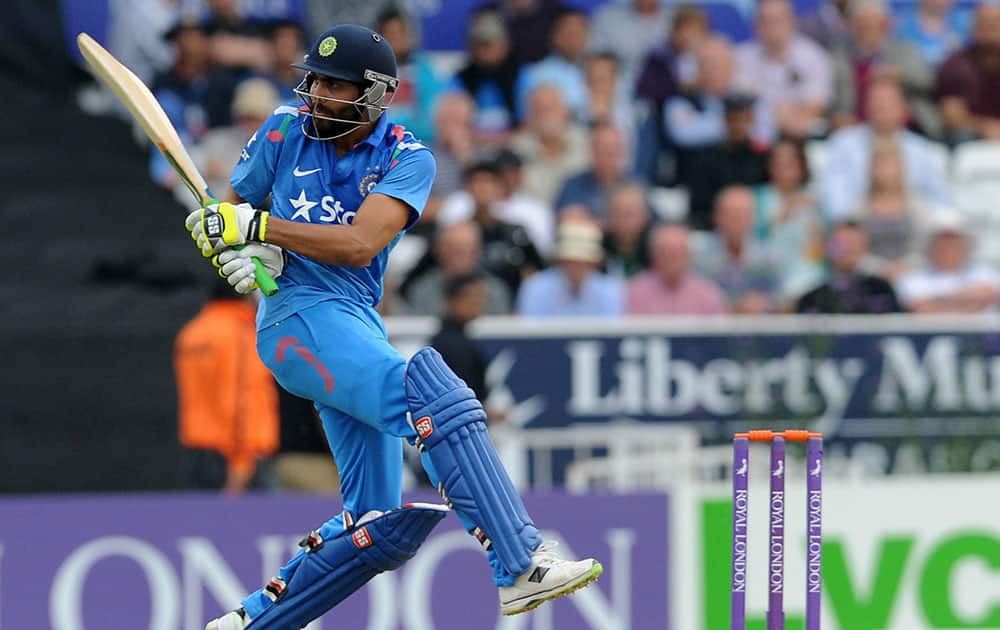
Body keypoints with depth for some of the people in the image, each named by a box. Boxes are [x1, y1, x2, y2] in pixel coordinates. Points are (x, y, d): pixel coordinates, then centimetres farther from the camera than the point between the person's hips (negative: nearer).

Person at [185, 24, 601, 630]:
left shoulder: (408, 159, 3)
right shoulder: (286, 132, 7)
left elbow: (360, 244, -12)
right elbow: (220, 219, 15)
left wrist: (258, 227, -17)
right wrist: (242, 254, -8)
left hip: (360, 329, 4)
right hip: (299, 315, -4)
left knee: (380, 526, 4)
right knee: (432, 394, -29)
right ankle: (521, 568, -38)